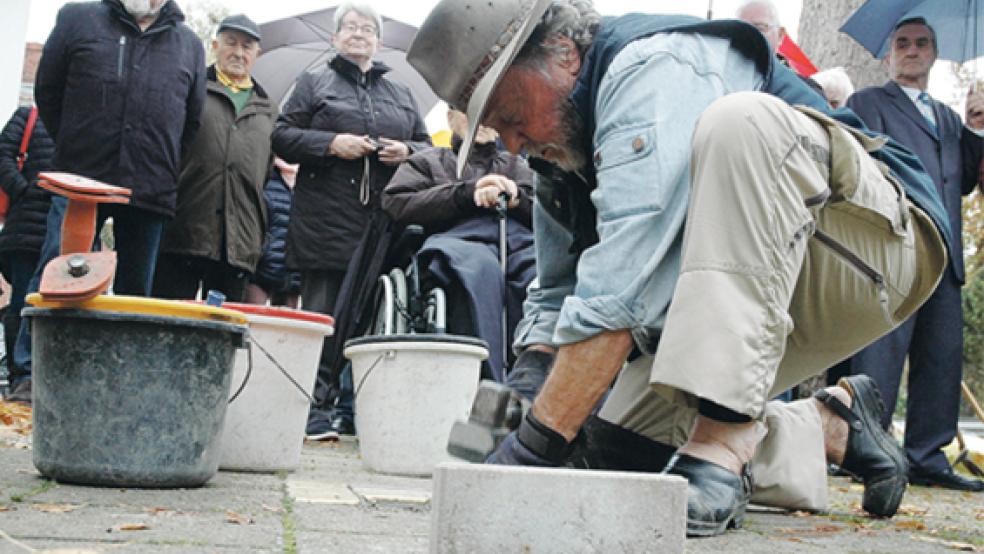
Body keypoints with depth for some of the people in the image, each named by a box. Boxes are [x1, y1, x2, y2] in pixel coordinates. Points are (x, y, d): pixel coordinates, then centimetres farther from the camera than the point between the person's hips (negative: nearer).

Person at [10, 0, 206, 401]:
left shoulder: (189, 45, 13)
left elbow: (192, 120, 19)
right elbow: (48, 91, 9)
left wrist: (162, 165, 13)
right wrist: (75, 147, 8)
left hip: (149, 191, 2)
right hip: (80, 183, -2)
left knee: (135, 290, 6)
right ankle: (32, 372, 3)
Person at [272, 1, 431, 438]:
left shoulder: (401, 95, 23)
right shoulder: (314, 84, 14)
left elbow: (427, 146, 24)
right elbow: (282, 136, 5)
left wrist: (408, 152, 0)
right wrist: (331, 143, -10)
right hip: (326, 221, -3)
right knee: (321, 318, -6)